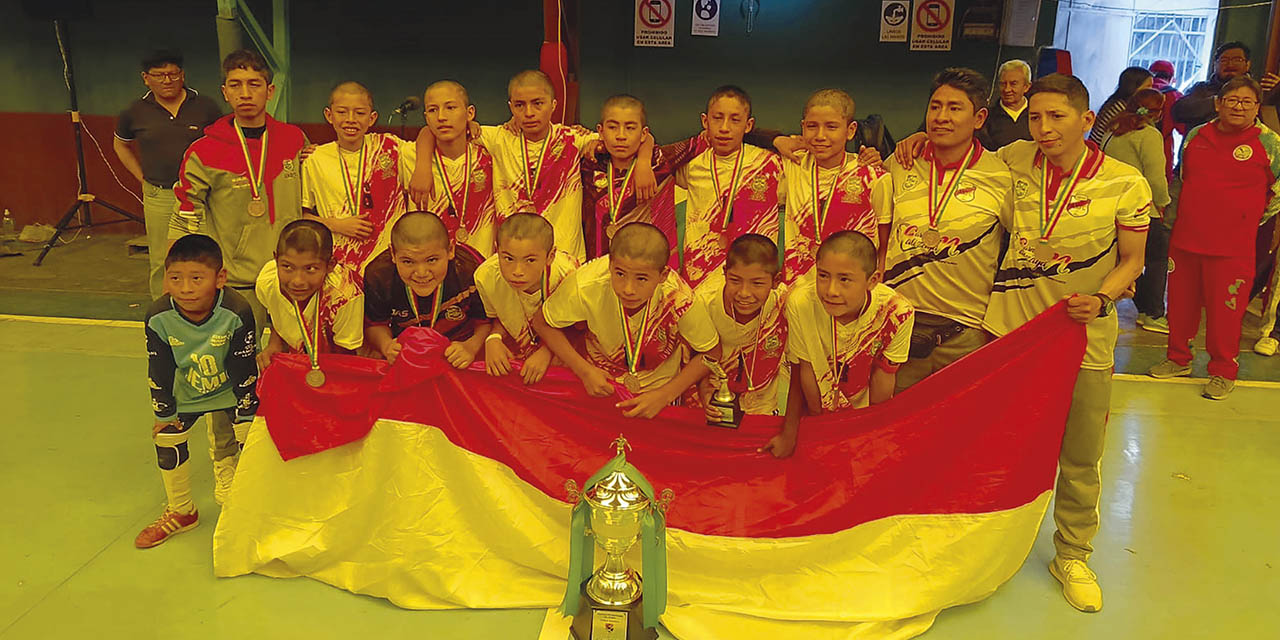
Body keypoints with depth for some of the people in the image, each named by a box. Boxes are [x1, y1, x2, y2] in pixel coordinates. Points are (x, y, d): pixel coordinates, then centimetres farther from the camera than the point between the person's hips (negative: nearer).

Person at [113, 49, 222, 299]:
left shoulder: (204, 106, 1)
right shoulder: (136, 112, 4)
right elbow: (120, 145, 22)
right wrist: (142, 177, 11)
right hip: (158, 197, 1)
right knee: (161, 262, 6)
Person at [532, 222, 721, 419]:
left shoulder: (678, 299, -30)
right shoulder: (585, 286, -29)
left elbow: (712, 353, -12)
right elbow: (543, 323, -8)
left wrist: (665, 396, -20)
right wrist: (584, 371, -18)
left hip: (657, 389, 0)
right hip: (601, 383, 0)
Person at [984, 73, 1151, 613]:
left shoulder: (1125, 185, -10)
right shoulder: (1016, 160, -5)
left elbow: (1132, 260, -1)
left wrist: (1101, 300, -19)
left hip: (1085, 335, -2)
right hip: (1011, 326, 2)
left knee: (1080, 458, 9)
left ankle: (1073, 557, 31)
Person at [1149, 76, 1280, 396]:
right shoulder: (1196, 135, 7)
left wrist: (1253, 217, 8)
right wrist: (1171, 223, 19)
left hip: (1232, 246, -4)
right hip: (1185, 238, 4)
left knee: (1225, 310, 1)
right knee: (1181, 303, 13)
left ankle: (1223, 372, 17)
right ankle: (1178, 359, 30)